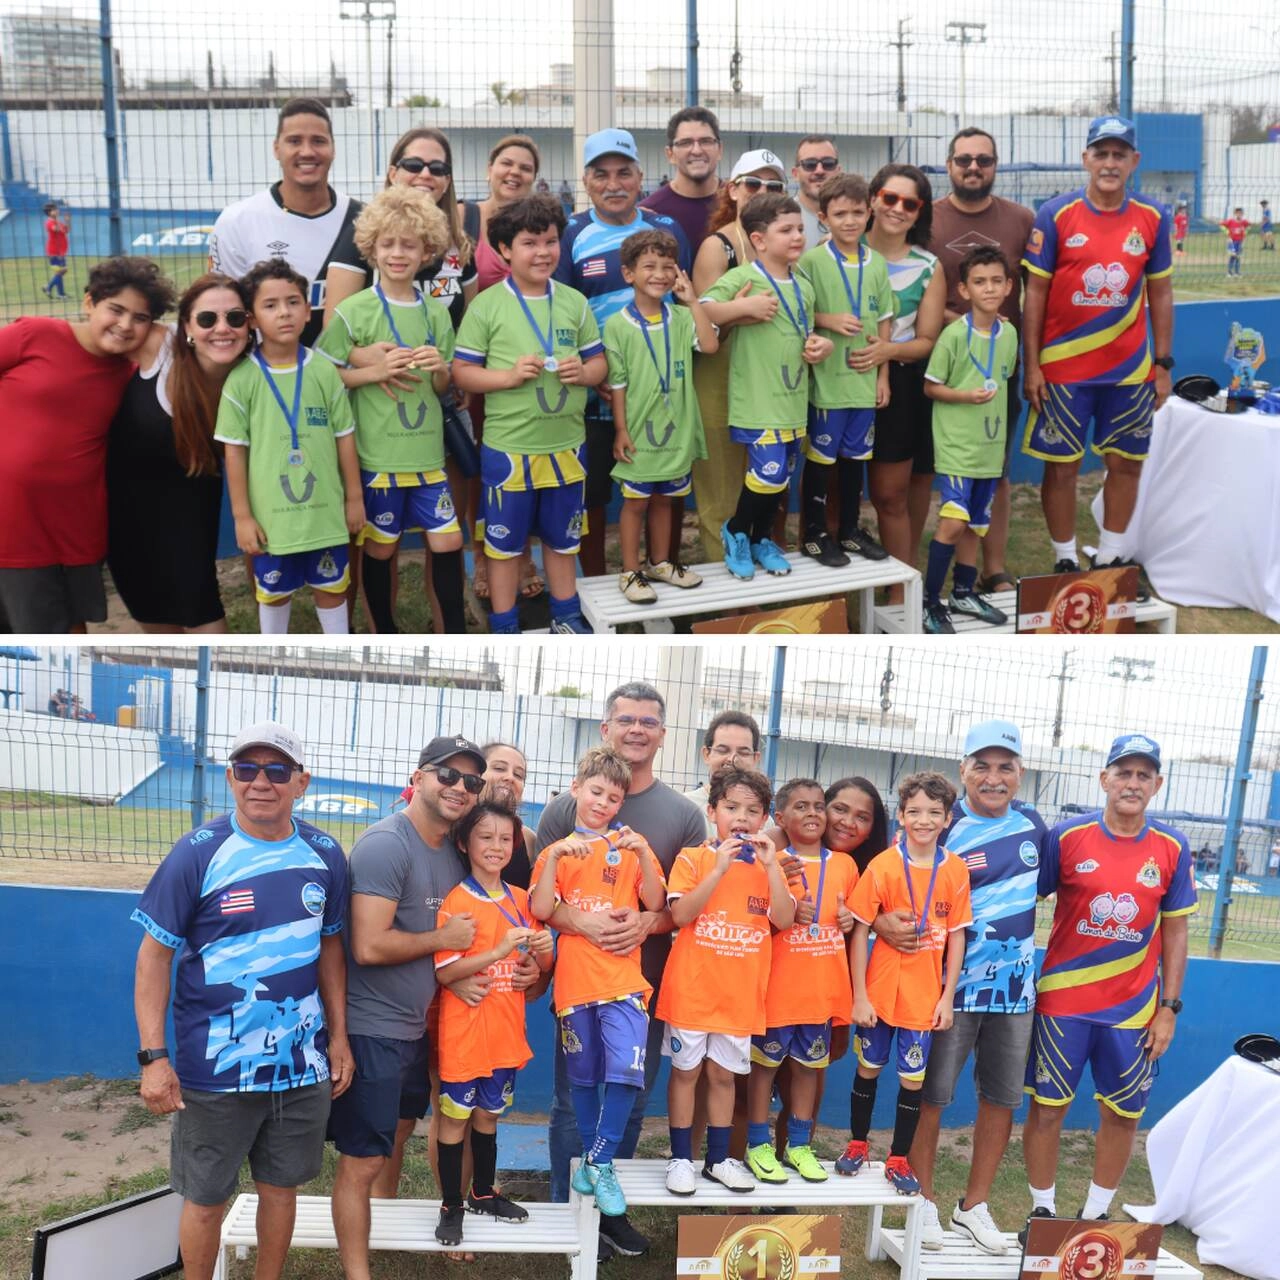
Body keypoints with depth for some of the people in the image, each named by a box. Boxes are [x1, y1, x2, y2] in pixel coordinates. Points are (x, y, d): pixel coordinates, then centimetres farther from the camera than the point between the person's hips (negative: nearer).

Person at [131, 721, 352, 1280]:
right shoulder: (198, 853, -12)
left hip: (303, 1064, 3)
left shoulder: (325, 855, -1)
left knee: (281, 1184, 17)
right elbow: (155, 955, -9)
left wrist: (339, 1037, 9)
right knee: (205, 1197, 11)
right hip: (216, 1068, -3)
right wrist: (153, 1055, -14)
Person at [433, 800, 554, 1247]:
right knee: (454, 1117, 6)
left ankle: (483, 1192, 34)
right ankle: (450, 1206, 19)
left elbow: (540, 968, 13)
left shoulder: (521, 900, 5)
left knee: (489, 1114, 19)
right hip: (463, 1032, -5)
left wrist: (543, 951, -11)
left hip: (506, 1031, 5)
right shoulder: (456, 902, -12)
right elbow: (444, 972, -18)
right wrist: (499, 950, -27)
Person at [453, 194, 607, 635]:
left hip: (566, 445, 3)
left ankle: (566, 616, 34)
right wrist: (508, 375, -20)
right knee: (505, 541, 8)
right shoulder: (486, 305, -7)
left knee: (563, 538, 18)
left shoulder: (574, 302, 4)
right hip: (507, 447, -3)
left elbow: (599, 362, 10)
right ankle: (504, 628, 21)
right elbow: (461, 371, -6)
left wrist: (584, 372, -12)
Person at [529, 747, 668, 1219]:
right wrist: (555, 856, -17)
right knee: (584, 1078, 11)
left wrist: (642, 853, -15)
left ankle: (600, 1162, -1)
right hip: (575, 981, 1)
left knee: (625, 1070, -14)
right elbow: (542, 910, -7)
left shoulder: (630, 846, 7)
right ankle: (591, 1159, 27)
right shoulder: (557, 851, 8)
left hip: (623, 979, -1)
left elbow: (655, 904, -4)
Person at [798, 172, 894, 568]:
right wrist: (828, 320, -21)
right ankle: (814, 534, 13)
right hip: (826, 377, -4)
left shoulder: (876, 263, 6)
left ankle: (850, 529, 25)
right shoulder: (811, 261, -7)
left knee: (855, 456, 13)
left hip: (864, 378, 5)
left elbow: (884, 321, 10)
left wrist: (883, 375, 7)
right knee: (821, 456, 3)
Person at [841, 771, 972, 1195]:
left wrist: (947, 996, -1)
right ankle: (857, 1144, 33)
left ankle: (899, 1159, 24)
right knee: (869, 1068, 14)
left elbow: (957, 936, 2)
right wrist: (859, 996, -10)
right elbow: (859, 932, -8)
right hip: (880, 989, -1)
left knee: (912, 1078, 9)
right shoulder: (883, 866, -11)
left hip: (925, 995, 1)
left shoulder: (956, 870, -4)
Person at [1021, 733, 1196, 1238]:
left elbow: (1174, 931, 5)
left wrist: (1169, 1007, 1)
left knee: (1123, 1115, 9)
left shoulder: (1172, 848, -1)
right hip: (1062, 1001, -2)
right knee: (1047, 1106, 5)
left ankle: (1096, 1214, 27)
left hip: (1133, 1007, 2)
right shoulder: (1067, 836, -7)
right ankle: (1042, 1210, 22)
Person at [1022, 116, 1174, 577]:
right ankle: (1065, 562, 17)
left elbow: (1160, 293, 8)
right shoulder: (1055, 215, -6)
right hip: (1063, 368, -3)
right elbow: (1035, 293, -4)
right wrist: (1031, 366, -8)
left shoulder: (1152, 219, 2)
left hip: (1130, 369, 3)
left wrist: (1162, 364, 5)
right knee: (1061, 466, 3)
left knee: (1126, 464, 8)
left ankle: (1109, 558, 23)